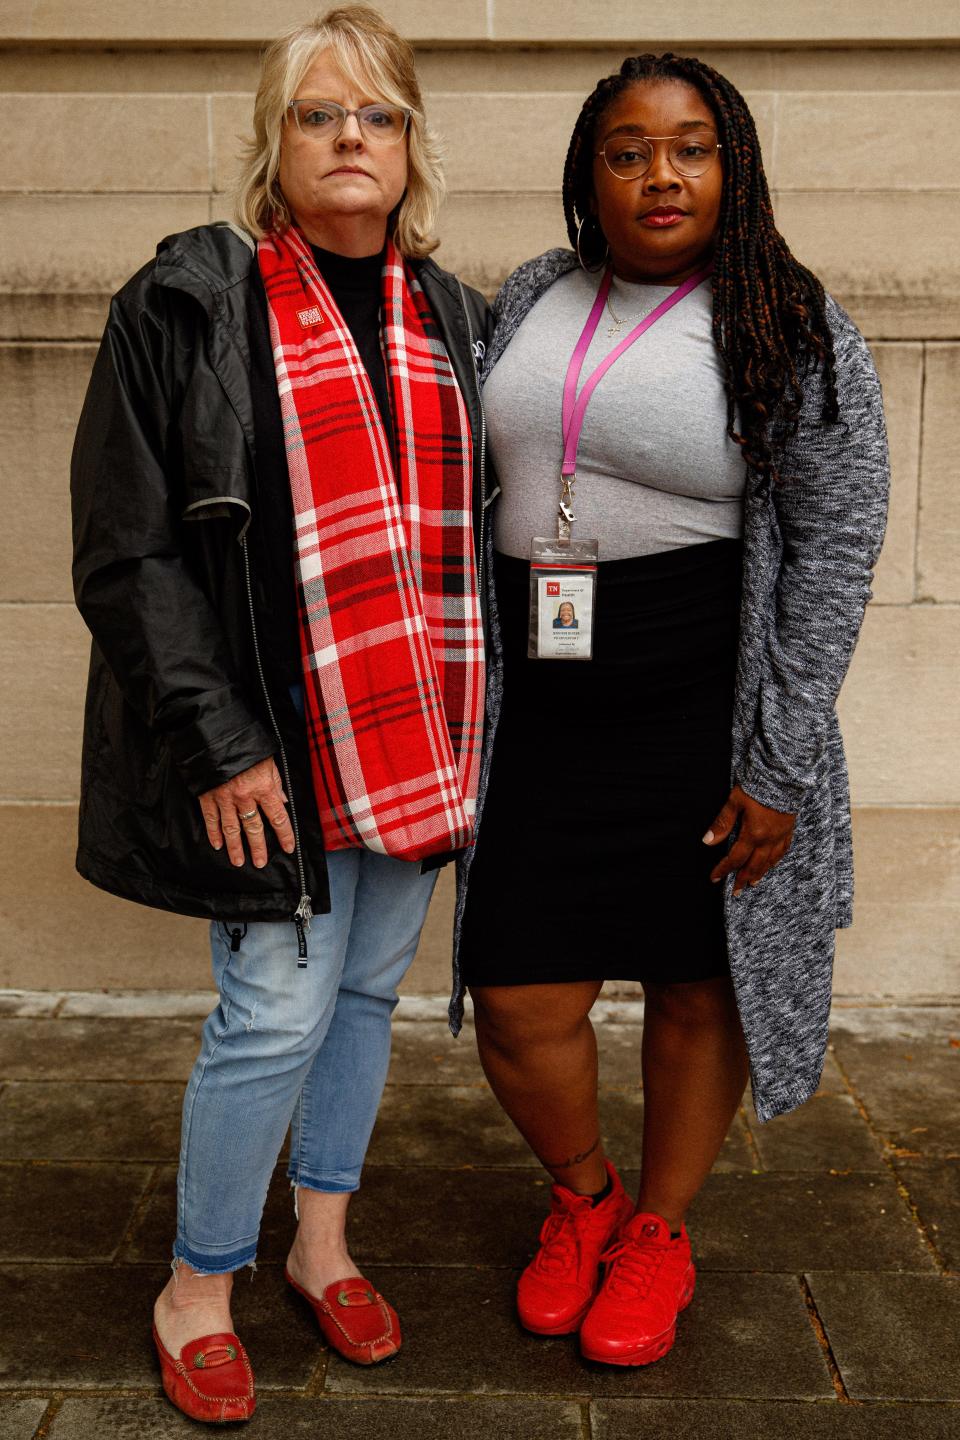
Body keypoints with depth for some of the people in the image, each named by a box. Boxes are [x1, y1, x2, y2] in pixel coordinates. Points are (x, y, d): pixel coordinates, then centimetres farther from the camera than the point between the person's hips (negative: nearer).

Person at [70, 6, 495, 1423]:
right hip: (276, 742, -5)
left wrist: (474, 718, 9)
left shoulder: (449, 317, 9)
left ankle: (324, 1240, 36)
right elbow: (127, 549, -10)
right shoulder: (191, 300, -7)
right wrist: (218, 740, -14)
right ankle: (196, 1292, 22)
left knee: (370, 988, 15)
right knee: (279, 1011, -2)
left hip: (419, 728, 6)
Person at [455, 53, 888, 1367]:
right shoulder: (530, 300, 8)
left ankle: (660, 1231, 36)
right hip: (542, 710, 4)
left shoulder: (798, 336, -6)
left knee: (697, 986, 11)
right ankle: (580, 1199, 35)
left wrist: (778, 767, -13)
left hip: (704, 716, -3)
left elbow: (836, 550, -9)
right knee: (518, 1005, 4)